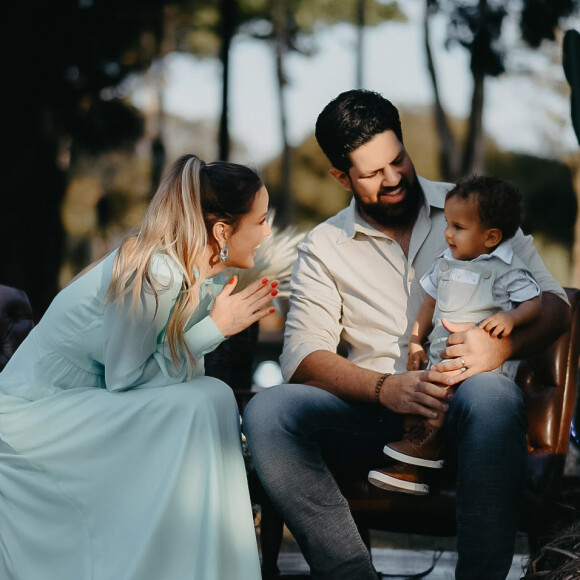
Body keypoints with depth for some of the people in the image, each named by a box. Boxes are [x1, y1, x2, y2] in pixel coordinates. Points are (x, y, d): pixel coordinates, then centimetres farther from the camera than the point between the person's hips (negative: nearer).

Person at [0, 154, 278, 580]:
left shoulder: (208, 278, 1)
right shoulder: (156, 275, -26)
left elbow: (180, 367, 5)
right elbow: (124, 379, -21)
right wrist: (215, 328, -20)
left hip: (86, 408, 9)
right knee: (199, 404, -22)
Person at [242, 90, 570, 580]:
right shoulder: (325, 247, 12)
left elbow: (552, 302, 6)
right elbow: (302, 355, 0)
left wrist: (499, 346, -19)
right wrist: (386, 387, -21)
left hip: (462, 410, -2)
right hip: (375, 411, 2)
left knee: (492, 395, -38)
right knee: (266, 411, -25)